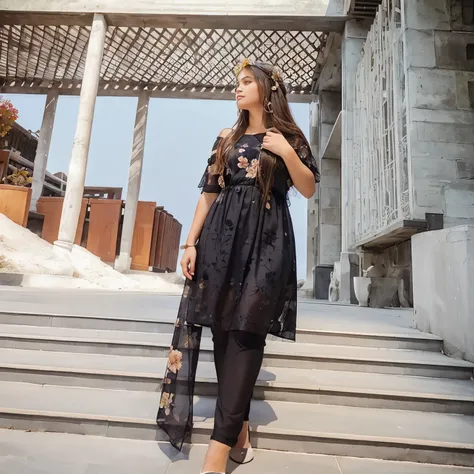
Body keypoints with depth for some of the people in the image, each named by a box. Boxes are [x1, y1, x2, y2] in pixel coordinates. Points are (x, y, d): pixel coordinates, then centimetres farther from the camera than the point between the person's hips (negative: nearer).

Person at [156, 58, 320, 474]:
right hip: (222, 234, 4)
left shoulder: (288, 136, 12)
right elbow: (209, 192, 11)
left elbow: (308, 189, 5)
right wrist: (192, 242, 2)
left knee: (246, 332, -10)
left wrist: (287, 153, -9)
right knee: (223, 329, 1)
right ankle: (239, 430, 17)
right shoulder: (227, 138, 19)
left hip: (265, 238, -3)